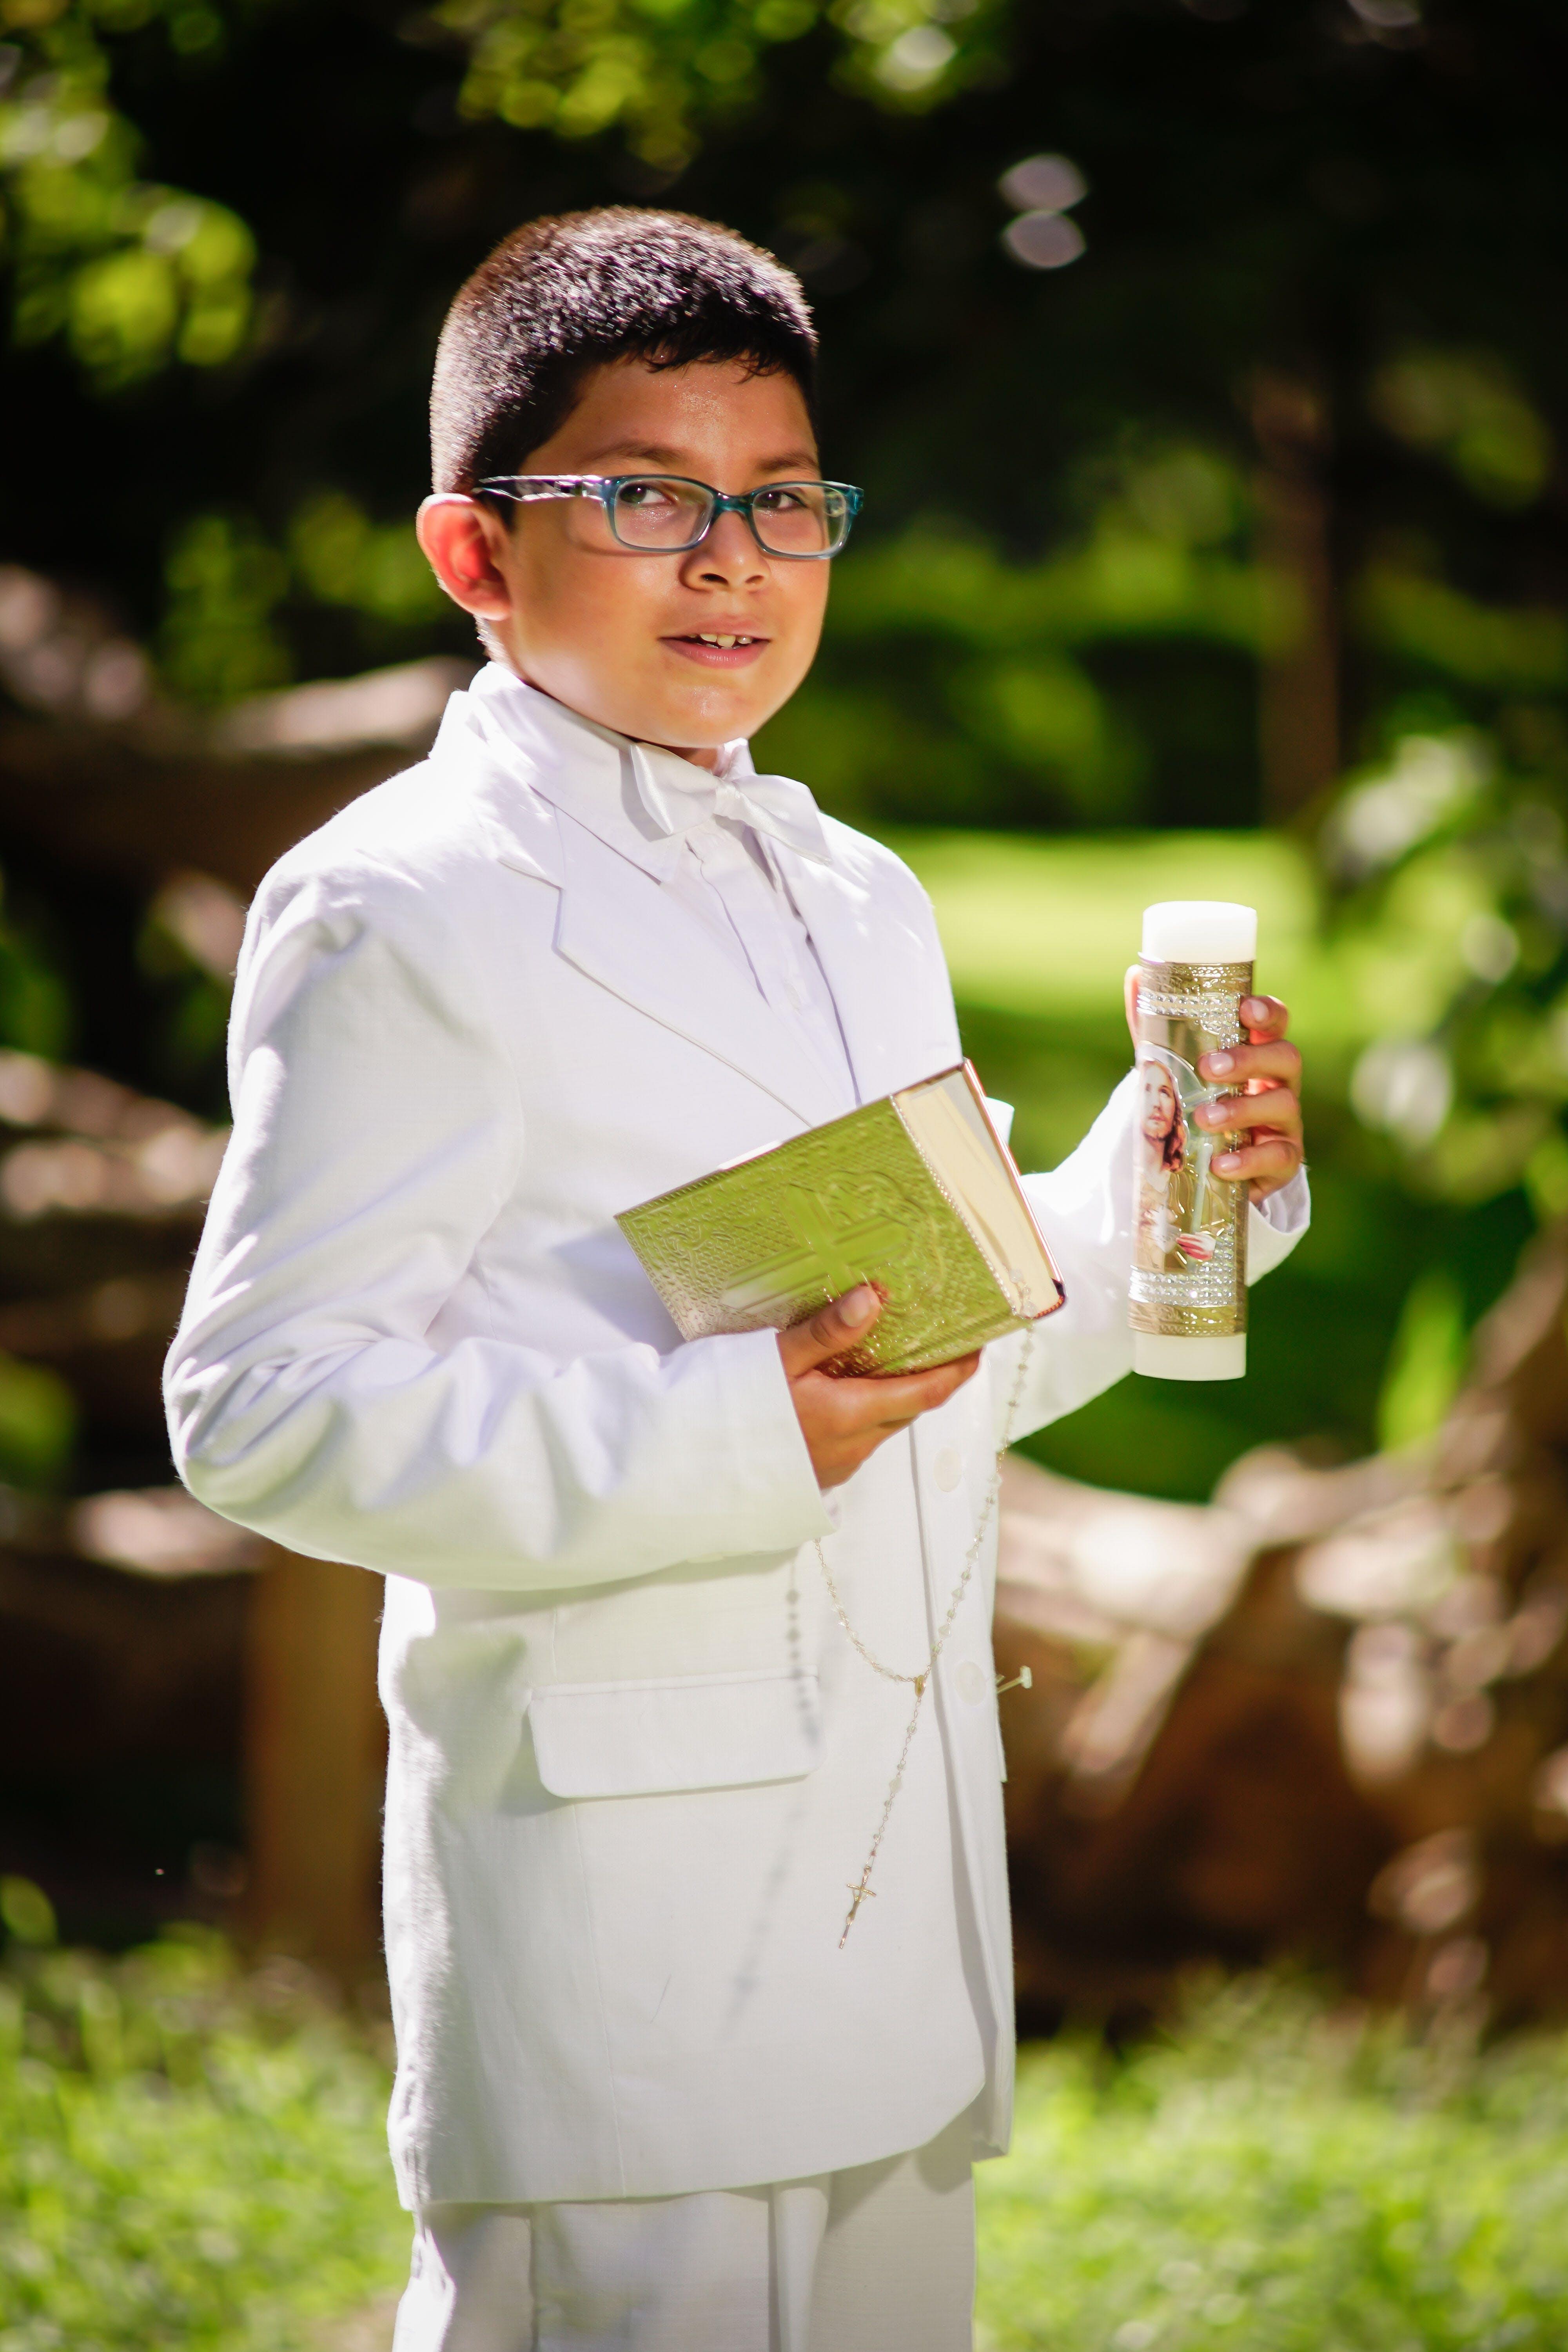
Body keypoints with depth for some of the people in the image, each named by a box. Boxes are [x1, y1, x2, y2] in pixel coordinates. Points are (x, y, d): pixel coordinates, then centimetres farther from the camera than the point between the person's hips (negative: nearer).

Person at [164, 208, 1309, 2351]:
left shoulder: (860, 902, 18)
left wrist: (1164, 1191, 5)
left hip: (902, 1906, 8)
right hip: (623, 1912, -8)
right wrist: (720, 1441, -25)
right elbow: (265, 1406, -16)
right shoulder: (401, 912, -9)